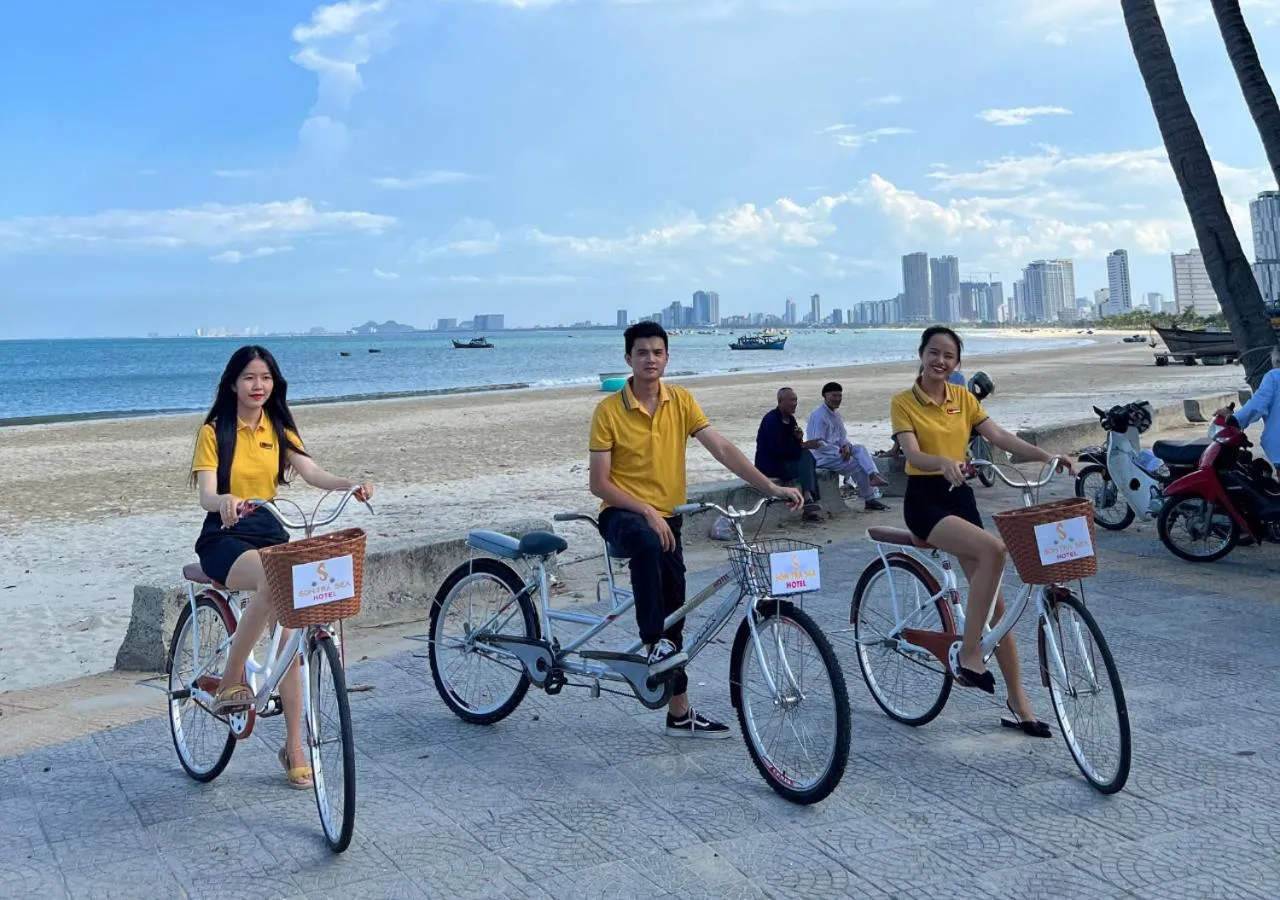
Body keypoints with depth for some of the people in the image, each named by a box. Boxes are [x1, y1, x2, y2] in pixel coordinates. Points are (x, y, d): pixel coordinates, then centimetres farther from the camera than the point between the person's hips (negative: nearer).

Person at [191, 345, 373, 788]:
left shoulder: (279, 430, 9)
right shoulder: (214, 432, -2)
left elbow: (312, 473, -9)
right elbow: (206, 494, -15)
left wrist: (351, 484, -30)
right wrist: (225, 500, -40)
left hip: (269, 532, 4)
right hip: (225, 538, -4)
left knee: (288, 629, -8)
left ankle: (294, 747, 0)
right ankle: (230, 682, -22)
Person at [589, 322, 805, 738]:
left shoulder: (681, 401, -1)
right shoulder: (608, 410, -11)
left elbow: (722, 449, -8)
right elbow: (599, 482, -12)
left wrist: (772, 487, -18)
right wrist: (647, 513, -23)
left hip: (667, 518, 4)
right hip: (622, 514, -4)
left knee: (673, 616, 7)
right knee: (647, 542, -41)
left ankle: (679, 713, 19)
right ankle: (654, 645, -32)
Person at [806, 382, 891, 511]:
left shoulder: (836, 413, 12)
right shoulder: (818, 416, -17)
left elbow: (843, 435, 15)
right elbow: (818, 444, -21)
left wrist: (846, 446, -9)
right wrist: (839, 451, -23)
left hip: (836, 451, 9)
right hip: (822, 457, -9)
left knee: (860, 449, -13)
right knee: (858, 465, -17)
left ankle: (873, 475, -33)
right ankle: (870, 499, -11)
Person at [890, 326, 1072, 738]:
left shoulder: (963, 398, 9)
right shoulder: (903, 402, -5)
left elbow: (999, 436, -2)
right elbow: (913, 454, -18)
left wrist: (1047, 456, -16)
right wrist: (944, 462, -39)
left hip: (961, 496, 5)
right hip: (924, 499, -5)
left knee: (993, 599, -1)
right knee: (993, 549, -31)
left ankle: (1018, 702, 7)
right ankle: (969, 655, -22)